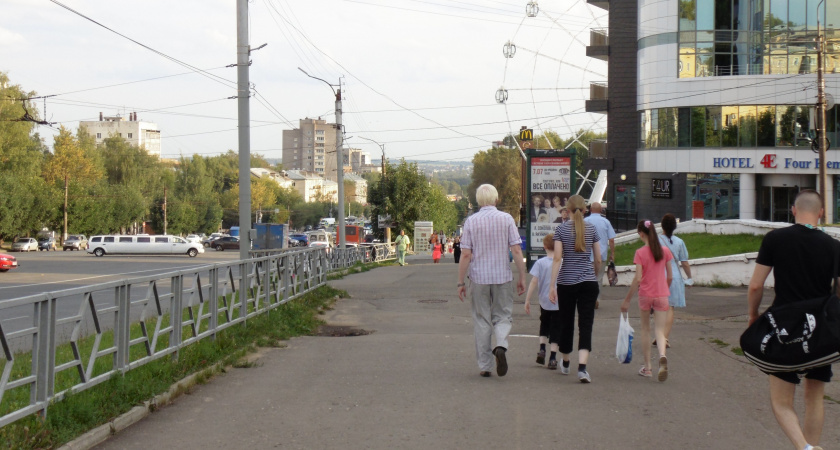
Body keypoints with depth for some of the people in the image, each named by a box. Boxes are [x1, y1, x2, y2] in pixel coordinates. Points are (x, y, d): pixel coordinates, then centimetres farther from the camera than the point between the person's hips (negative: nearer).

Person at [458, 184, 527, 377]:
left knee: (482, 321, 9)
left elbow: (466, 254, -4)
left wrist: (461, 282, 2)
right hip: (503, 276, 0)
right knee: (502, 316, 12)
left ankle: (485, 365, 11)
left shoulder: (471, 221, -2)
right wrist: (522, 277, 3)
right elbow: (516, 250, -5)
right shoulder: (506, 219, -2)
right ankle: (501, 345, -16)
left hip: (479, 277, 0)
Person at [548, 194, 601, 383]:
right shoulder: (591, 229, 2)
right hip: (588, 283, 0)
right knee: (585, 325, -4)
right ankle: (582, 367, -20)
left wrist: (552, 285, -9)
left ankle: (565, 364, 31)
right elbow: (598, 259, 6)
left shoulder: (561, 229, -2)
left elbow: (557, 258, -9)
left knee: (566, 323, 14)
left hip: (566, 283, 0)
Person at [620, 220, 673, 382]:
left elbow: (638, 278, -14)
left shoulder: (640, 253, -9)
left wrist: (627, 299, -8)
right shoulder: (665, 251, 2)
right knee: (660, 331, 1)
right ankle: (662, 355, -30)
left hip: (645, 295, -2)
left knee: (645, 329, 14)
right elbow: (670, 276, 7)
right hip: (662, 295, 2)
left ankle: (647, 367, 17)